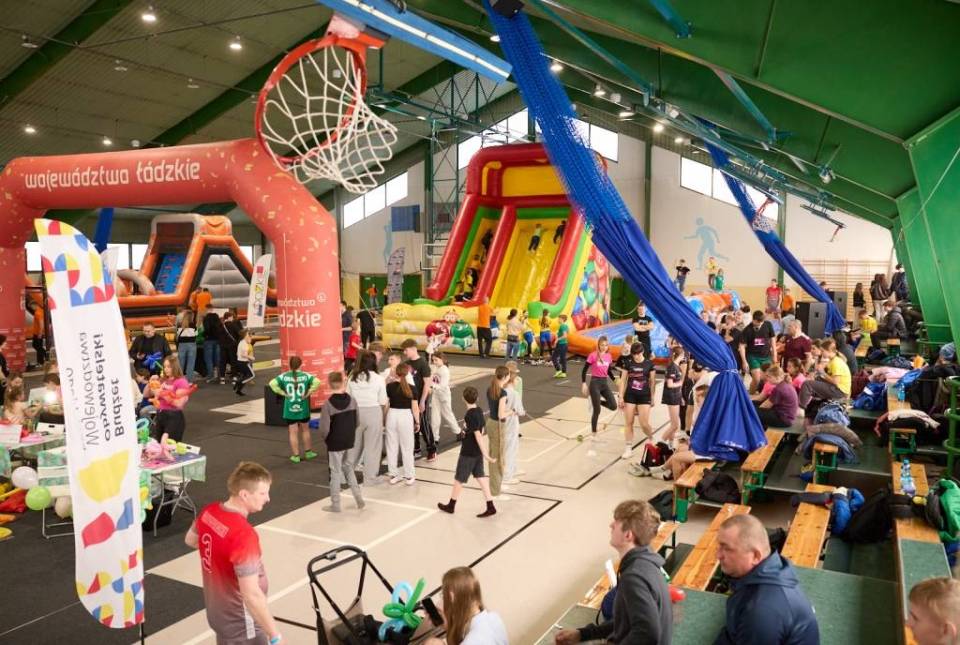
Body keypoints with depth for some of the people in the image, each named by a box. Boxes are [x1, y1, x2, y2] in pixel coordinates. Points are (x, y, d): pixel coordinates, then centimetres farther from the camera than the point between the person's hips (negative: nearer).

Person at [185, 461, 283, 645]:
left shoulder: (209, 512, -9)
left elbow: (190, 540, 14)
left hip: (218, 612, 8)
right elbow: (251, 595, -34)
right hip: (241, 623, -8)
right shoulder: (243, 535, -34)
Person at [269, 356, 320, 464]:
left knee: (293, 432, 7)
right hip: (303, 408, 0)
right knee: (305, 430, 19)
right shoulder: (305, 375, -6)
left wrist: (282, 393, -8)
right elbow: (317, 381, -20)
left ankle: (296, 456, 12)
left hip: (290, 409, 0)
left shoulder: (284, 376, -4)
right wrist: (309, 392, -10)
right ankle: (308, 452, 30)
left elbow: (272, 383, -16)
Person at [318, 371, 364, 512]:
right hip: (349, 442, 4)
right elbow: (356, 422, 1)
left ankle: (335, 505, 17)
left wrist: (324, 438, 1)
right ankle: (358, 498, 19)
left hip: (334, 444, -4)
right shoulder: (352, 400, -6)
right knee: (349, 468, 21)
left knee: (335, 473, 8)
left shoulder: (328, 404, -20)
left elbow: (324, 428, -20)